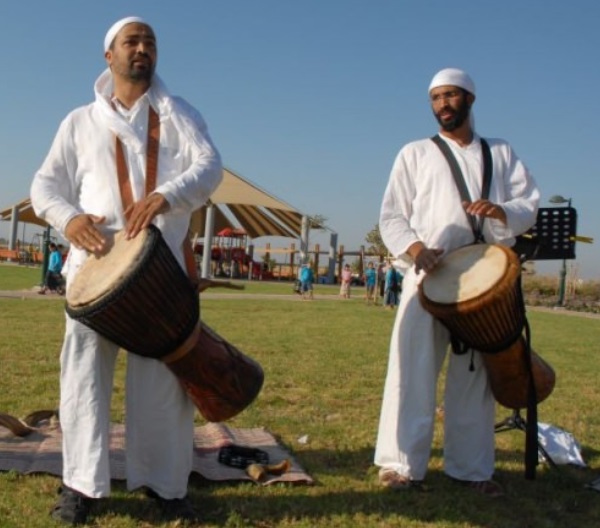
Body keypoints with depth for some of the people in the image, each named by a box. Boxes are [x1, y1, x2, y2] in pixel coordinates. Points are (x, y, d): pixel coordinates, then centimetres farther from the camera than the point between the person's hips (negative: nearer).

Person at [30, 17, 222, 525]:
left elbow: (210, 166, -6)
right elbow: (46, 183, 11)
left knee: (164, 374, 1)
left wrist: (164, 196, -27)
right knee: (84, 370, 0)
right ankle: (82, 483, 9)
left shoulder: (179, 115, 11)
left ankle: (165, 482, 12)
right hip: (97, 261, 1)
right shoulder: (80, 121, 15)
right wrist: (69, 216, -13)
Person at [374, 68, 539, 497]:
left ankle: (471, 467, 16)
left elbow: (530, 207, 8)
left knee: (475, 375, 7)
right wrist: (414, 248, -15)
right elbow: (392, 215, 5)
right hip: (429, 274, -1)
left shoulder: (502, 153, 17)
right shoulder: (415, 153, 12)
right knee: (414, 370, -6)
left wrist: (501, 211, -15)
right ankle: (403, 464, 1)